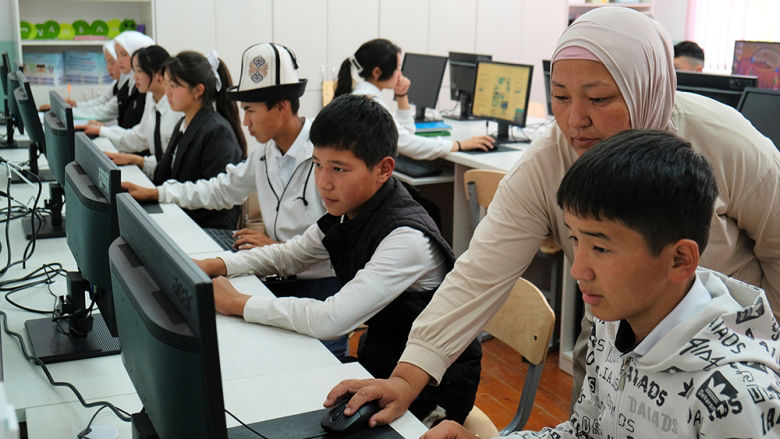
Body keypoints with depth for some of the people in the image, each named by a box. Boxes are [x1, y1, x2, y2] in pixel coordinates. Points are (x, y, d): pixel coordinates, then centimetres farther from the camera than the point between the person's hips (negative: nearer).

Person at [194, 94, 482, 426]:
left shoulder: (407, 238, -29)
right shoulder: (348, 210, -3)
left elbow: (331, 321, -32)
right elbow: (289, 255, 14)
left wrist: (238, 304, -21)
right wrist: (213, 266, 1)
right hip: (379, 366, 7)